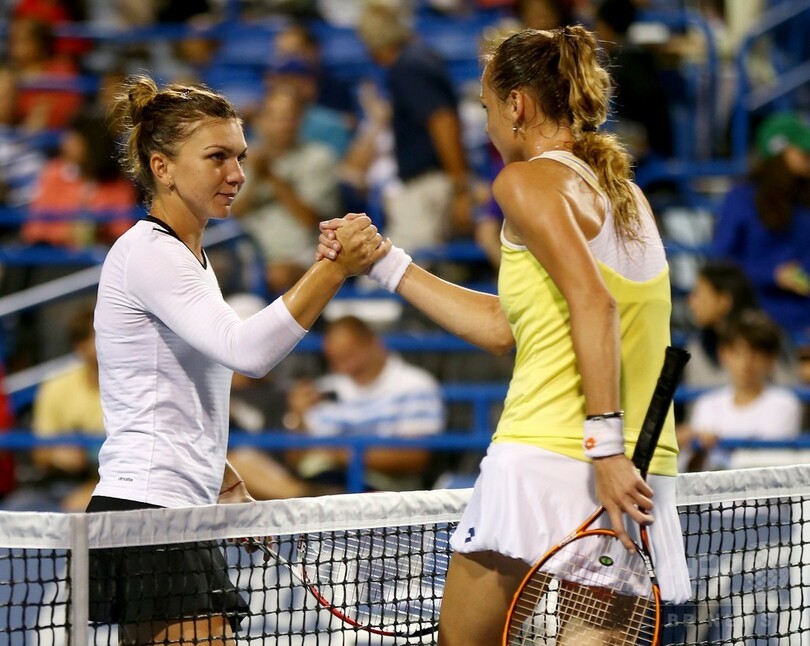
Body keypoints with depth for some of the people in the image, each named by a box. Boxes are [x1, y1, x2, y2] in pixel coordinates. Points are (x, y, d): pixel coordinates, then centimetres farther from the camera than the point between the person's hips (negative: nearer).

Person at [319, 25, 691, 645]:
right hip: (647, 474, 7)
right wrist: (386, 263, 28)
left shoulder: (528, 180, -3)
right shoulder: (624, 193, 20)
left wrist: (606, 442, -23)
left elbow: (594, 302, -19)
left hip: (548, 461, -7)